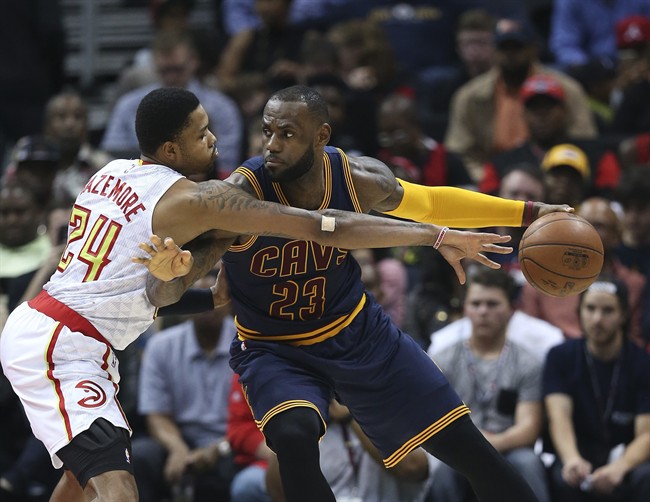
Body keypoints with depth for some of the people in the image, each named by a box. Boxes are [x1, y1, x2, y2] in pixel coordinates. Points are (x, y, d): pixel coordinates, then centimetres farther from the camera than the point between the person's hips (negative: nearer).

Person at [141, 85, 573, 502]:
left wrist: (527, 213, 10)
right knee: (294, 437, -36)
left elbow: (428, 202, 8)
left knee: (465, 446, 5)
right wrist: (170, 272, -52)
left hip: (359, 332, 4)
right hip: (276, 352, -3)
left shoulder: (361, 178, -15)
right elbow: (165, 295, -27)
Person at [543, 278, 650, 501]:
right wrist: (572, 460, -37)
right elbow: (559, 417, -14)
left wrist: (619, 467, -34)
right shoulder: (561, 357, 1)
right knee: (565, 477, -34)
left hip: (627, 460, 0)